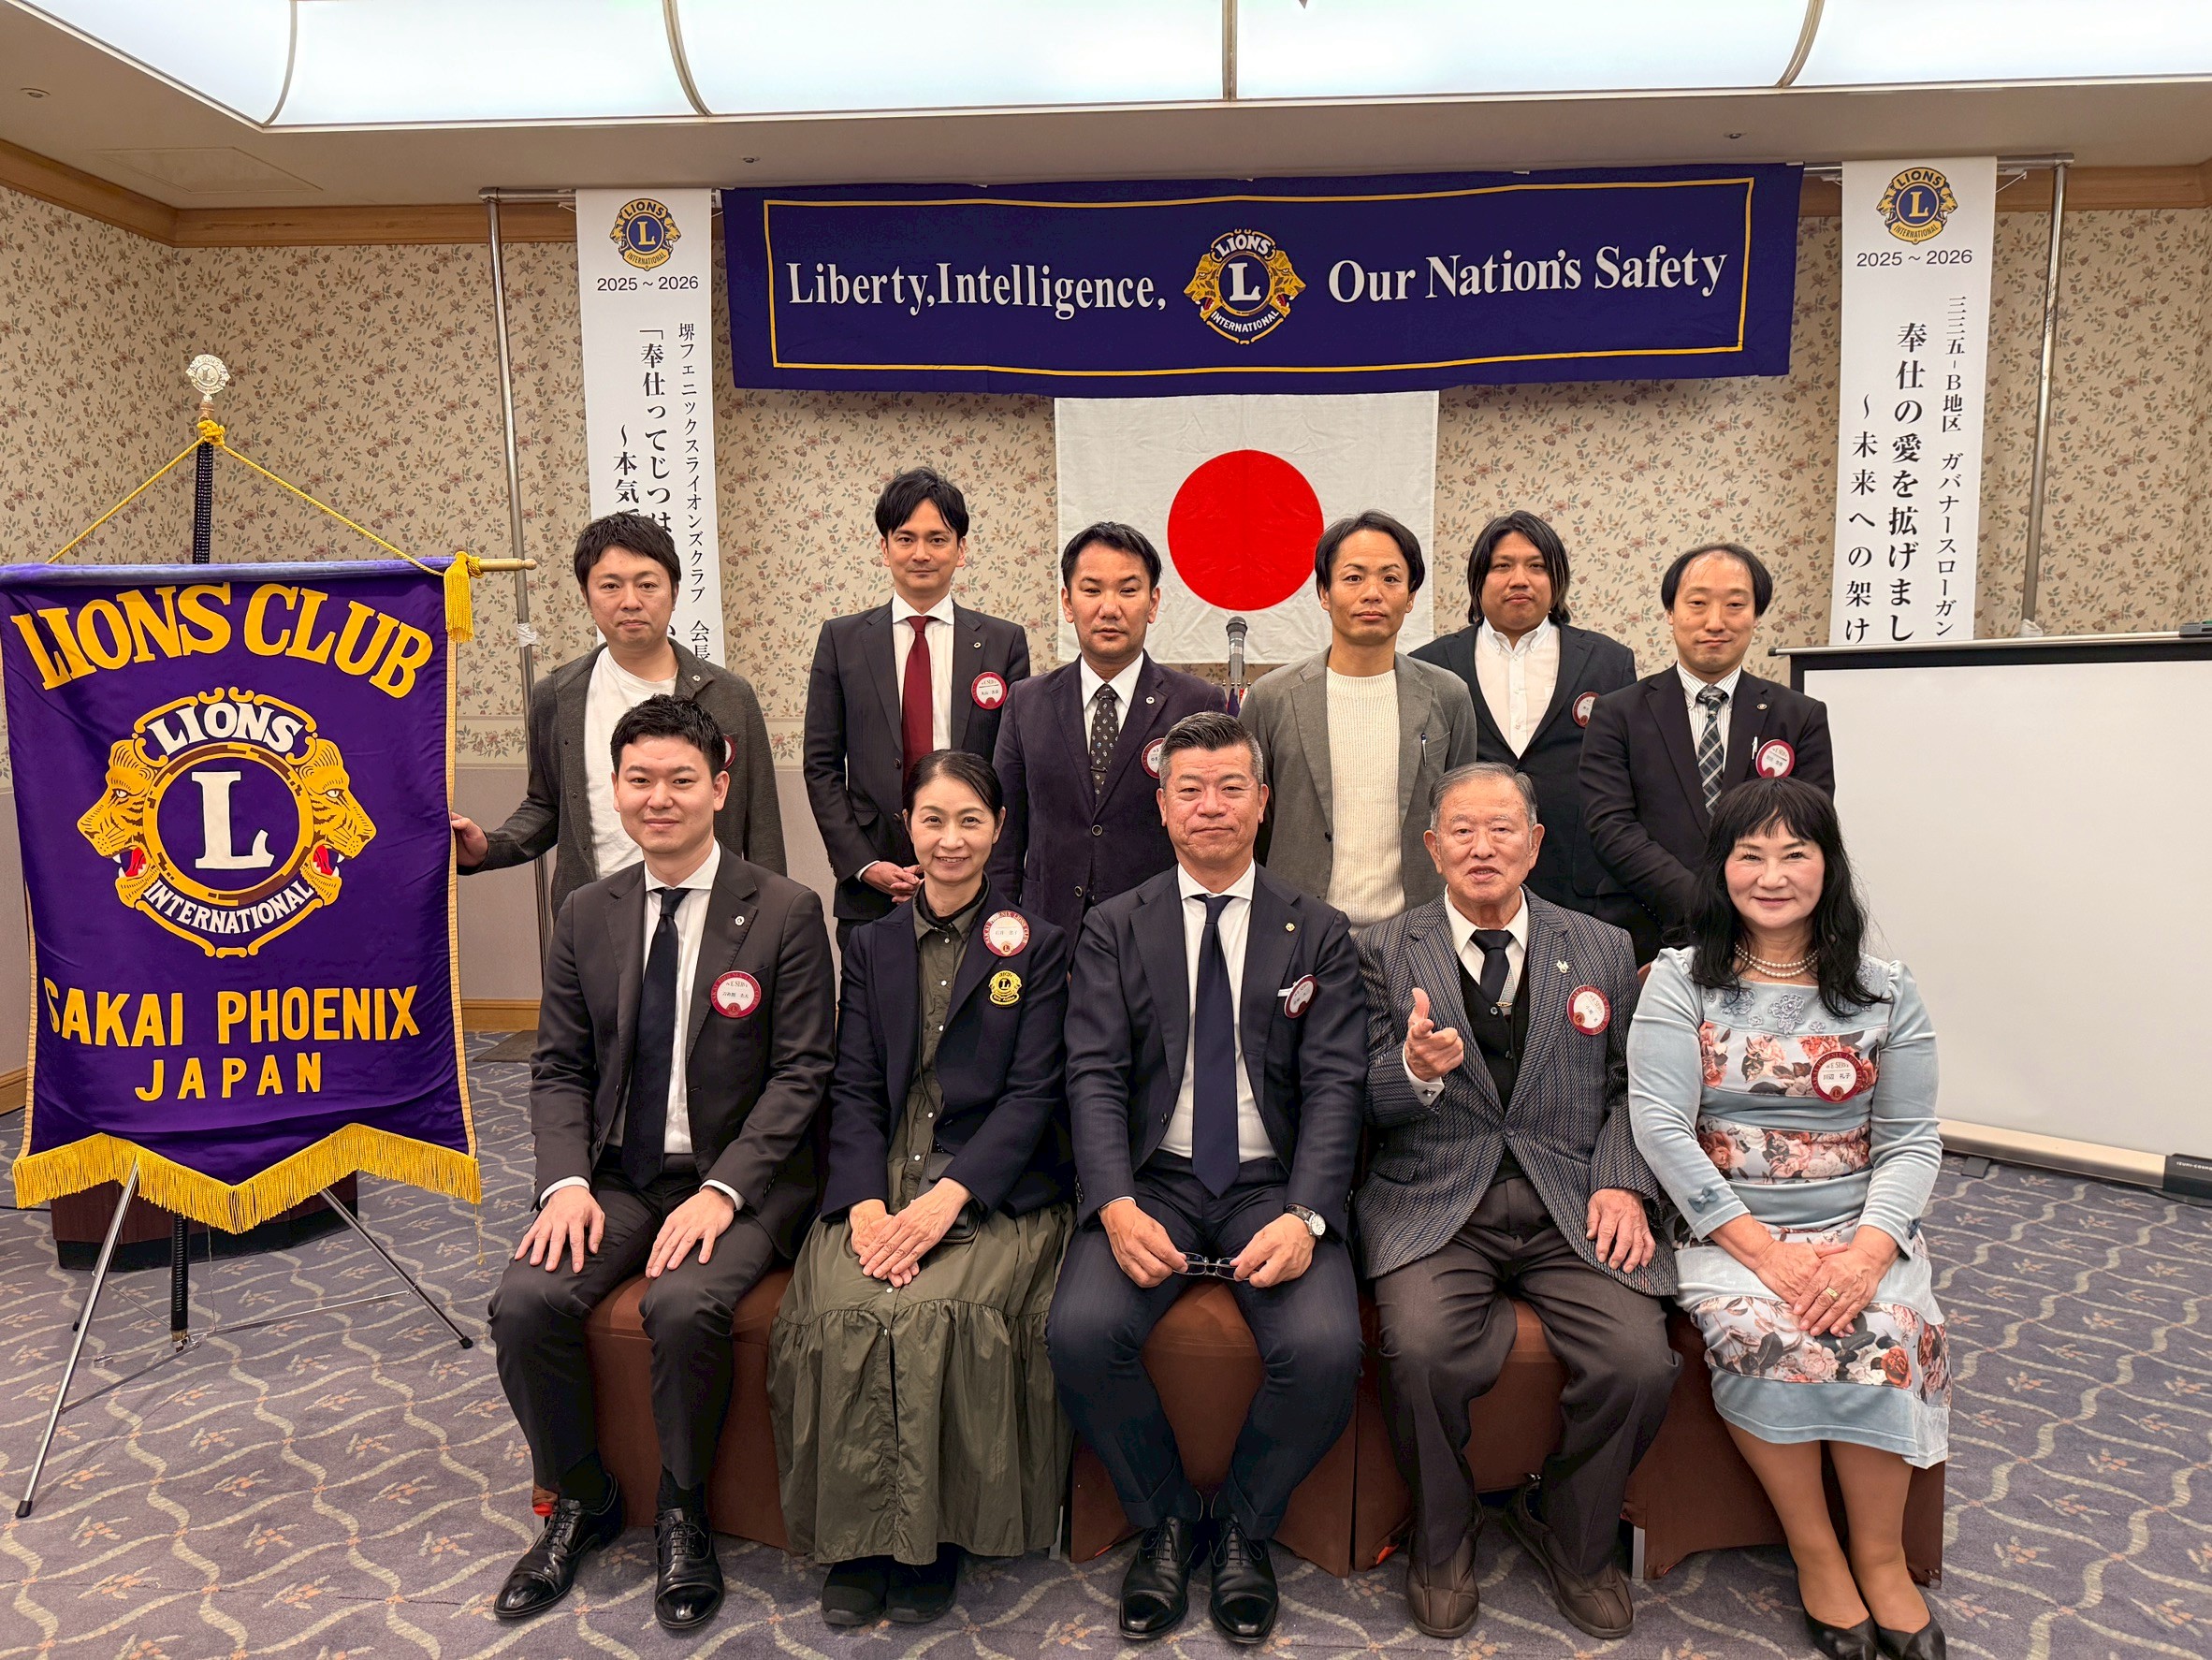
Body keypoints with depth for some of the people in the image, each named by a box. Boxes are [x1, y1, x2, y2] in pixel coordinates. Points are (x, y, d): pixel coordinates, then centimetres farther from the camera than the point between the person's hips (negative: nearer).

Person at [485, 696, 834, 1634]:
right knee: (525, 1302, -18)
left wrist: (723, 1189, -19)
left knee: (685, 1304, -30)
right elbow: (559, 1066, 8)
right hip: (619, 1176, 4)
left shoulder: (784, 912, -7)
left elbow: (800, 1073, -9)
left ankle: (682, 1516, -1)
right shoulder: (587, 916, 7)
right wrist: (566, 1181, -9)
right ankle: (582, 1503, 10)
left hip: (740, 1179, -4)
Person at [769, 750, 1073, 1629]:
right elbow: (855, 1088, 8)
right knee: (847, 1312, -25)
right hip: (880, 1182, 3)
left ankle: (932, 1534, -6)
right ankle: (860, 1539, -6)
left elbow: (1034, 1092, -3)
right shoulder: (873, 945, 15)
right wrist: (866, 1202, -10)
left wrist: (949, 1196, -16)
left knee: (934, 1311, -29)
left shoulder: (1037, 944, 5)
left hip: (992, 1187, -2)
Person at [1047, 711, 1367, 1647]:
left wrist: (1303, 1216, -18)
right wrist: (1117, 1204, -20)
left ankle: (1245, 1527, 6)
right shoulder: (1114, 930, 7)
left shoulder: (1318, 935, 7)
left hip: (1274, 1185, 0)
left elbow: (1334, 1087, -2)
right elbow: (1094, 1077, -2)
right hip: (1154, 1181, 1)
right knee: (1080, 1331, -25)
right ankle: (1165, 1521, 4)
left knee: (1325, 1348, -26)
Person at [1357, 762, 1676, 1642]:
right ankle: (1441, 1539, 4)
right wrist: (1416, 1069, -21)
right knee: (1421, 1347, -29)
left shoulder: (1603, 949, 14)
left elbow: (1626, 1087, 13)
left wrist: (1621, 1183, -4)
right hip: (1432, 1203, -2)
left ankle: (1571, 1536, 11)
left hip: (1572, 1203, 2)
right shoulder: (1384, 950, 6)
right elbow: (1366, 1102, 2)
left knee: (1639, 1361, -22)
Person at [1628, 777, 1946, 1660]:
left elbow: (1912, 1139, 3)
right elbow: (1660, 1126, -8)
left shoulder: (1884, 992, 7)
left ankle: (1880, 1555, -6)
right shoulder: (1680, 982, 1)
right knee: (1757, 1330, -30)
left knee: (1889, 1330, -27)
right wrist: (1764, 1250, -16)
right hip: (1725, 1226, -1)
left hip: (1859, 1226, 2)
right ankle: (1815, 1552, -8)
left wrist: (1867, 1253, -15)